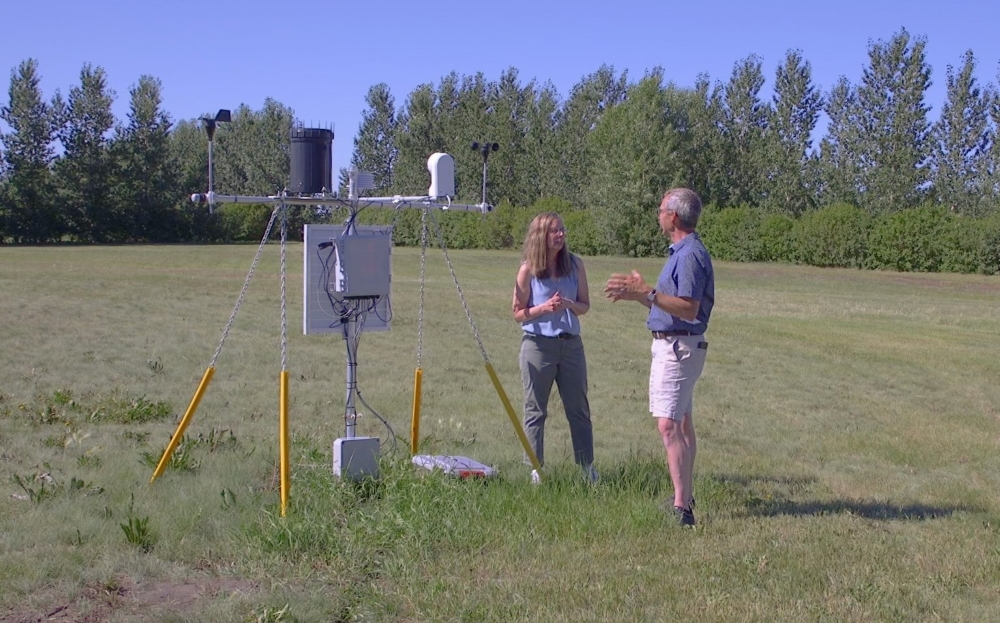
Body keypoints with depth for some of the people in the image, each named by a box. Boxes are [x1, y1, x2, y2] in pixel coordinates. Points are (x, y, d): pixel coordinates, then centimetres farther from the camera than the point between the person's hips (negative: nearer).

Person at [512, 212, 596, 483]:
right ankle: (535, 469, 13)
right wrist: (544, 308, -17)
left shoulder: (575, 265, 2)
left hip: (571, 343, 3)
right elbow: (518, 313, -1)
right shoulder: (528, 270, -5)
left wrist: (568, 305, -13)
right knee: (535, 411, 5)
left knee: (579, 409, 8)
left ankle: (588, 467, 16)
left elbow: (585, 306, 8)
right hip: (538, 345, -3)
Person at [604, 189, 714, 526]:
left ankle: (681, 508, -19)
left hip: (678, 347, -11)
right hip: (672, 345, 11)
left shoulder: (690, 254, -17)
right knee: (683, 424, 17)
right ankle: (686, 497, 28)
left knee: (669, 425, -17)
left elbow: (688, 309, -26)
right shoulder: (682, 251, 16)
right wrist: (639, 292, 17)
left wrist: (646, 293, -28)